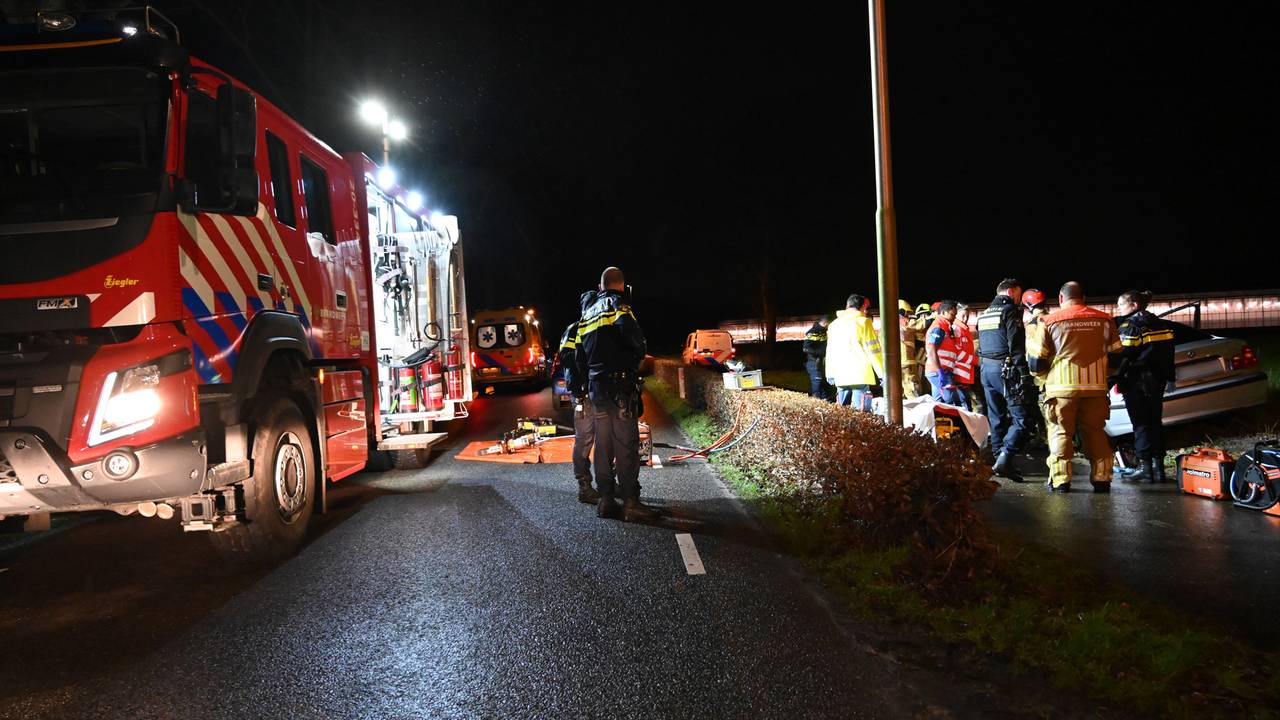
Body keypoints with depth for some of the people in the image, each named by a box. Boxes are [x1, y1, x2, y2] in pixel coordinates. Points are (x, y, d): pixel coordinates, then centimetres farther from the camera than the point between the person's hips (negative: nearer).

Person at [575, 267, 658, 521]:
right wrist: (639, 356, -7)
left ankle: (605, 500, 15)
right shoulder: (616, 304, -5)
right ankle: (630, 502, -7)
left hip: (596, 387, 8)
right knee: (626, 443, -7)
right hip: (620, 385, -8)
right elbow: (631, 331, -25)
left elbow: (579, 356, 22)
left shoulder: (587, 312, 19)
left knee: (603, 443, 12)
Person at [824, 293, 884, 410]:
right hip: (860, 374, -5)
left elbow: (830, 351, 17)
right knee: (861, 412, -6)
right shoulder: (863, 322, -2)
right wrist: (882, 374, -2)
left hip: (840, 376, 6)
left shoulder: (834, 324, 15)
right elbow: (873, 350, -5)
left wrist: (830, 373, 23)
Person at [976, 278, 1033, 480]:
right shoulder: (1010, 311, -6)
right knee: (1020, 418, -8)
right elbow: (1016, 345, -14)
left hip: (986, 368, 8)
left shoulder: (984, 315, 19)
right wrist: (1023, 372, -16)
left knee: (996, 418, 12)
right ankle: (1004, 459, -20)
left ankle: (1000, 460, 14)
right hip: (1006, 370, -8)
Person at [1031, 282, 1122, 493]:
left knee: (1061, 432, 4)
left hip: (1063, 386, -2)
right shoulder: (1104, 320, 9)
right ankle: (1101, 479, 11)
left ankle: (1060, 480, 0)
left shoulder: (1050, 321, 0)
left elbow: (1039, 359, 1)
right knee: (1095, 432, 11)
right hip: (1095, 386, 3)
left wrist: (1044, 376, 20)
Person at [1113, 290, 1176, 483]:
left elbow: (1125, 356, -18)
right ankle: (1158, 467, 14)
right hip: (1158, 380, 8)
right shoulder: (1157, 322, 14)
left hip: (1137, 382, -8)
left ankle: (1145, 467, -4)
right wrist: (1167, 376, 20)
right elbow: (1166, 353, 16)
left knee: (1141, 424, -4)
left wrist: (1117, 377, -11)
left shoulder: (1129, 325, -11)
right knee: (1155, 422, 12)